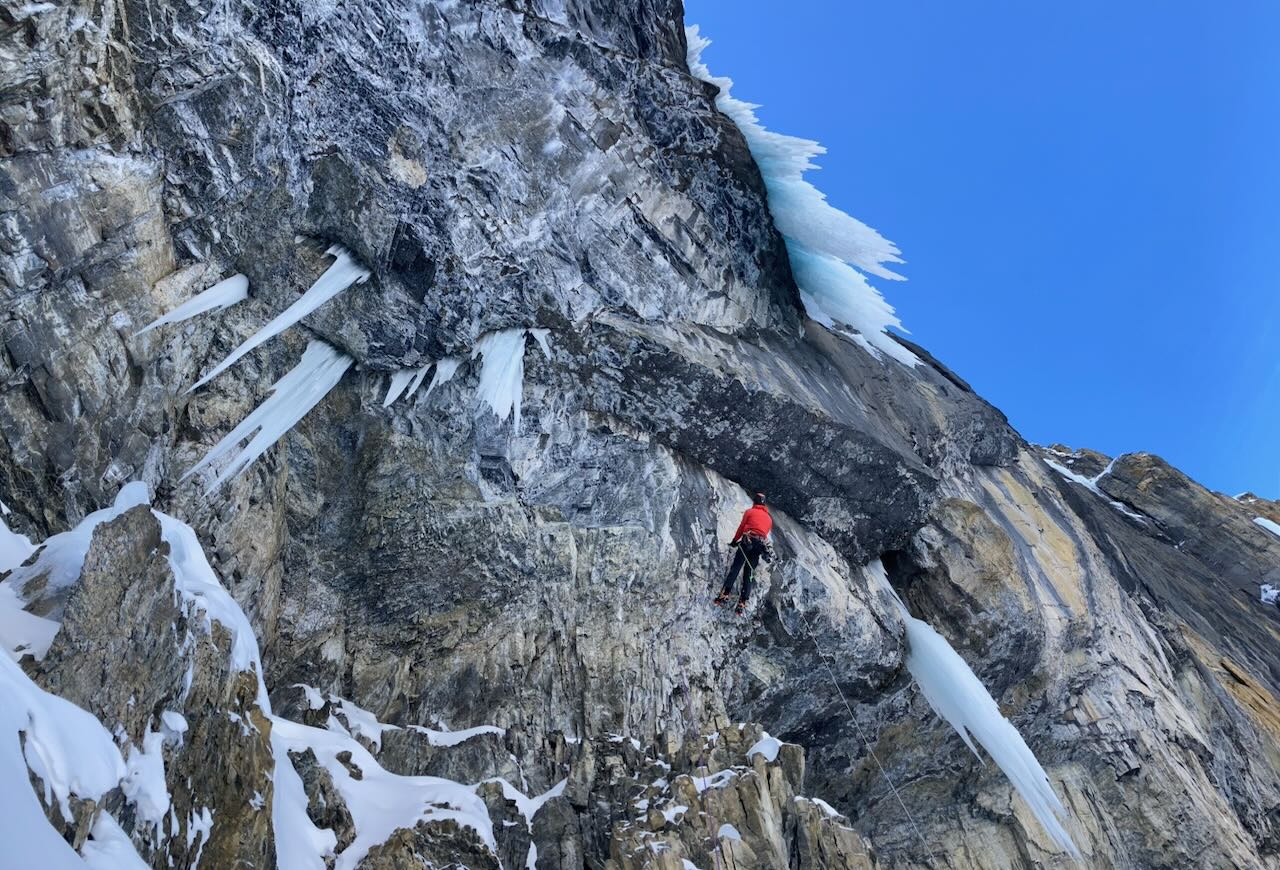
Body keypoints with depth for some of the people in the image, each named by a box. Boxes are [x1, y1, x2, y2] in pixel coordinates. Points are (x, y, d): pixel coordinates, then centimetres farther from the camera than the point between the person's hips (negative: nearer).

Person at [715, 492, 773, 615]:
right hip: (760, 545, 4)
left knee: (735, 569, -6)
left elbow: (741, 528, 11)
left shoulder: (750, 512, 12)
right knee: (748, 575, 5)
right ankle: (742, 603, -7)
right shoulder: (769, 518, 25)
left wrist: (734, 541, 21)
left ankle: (725, 594, -21)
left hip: (747, 542, -4)